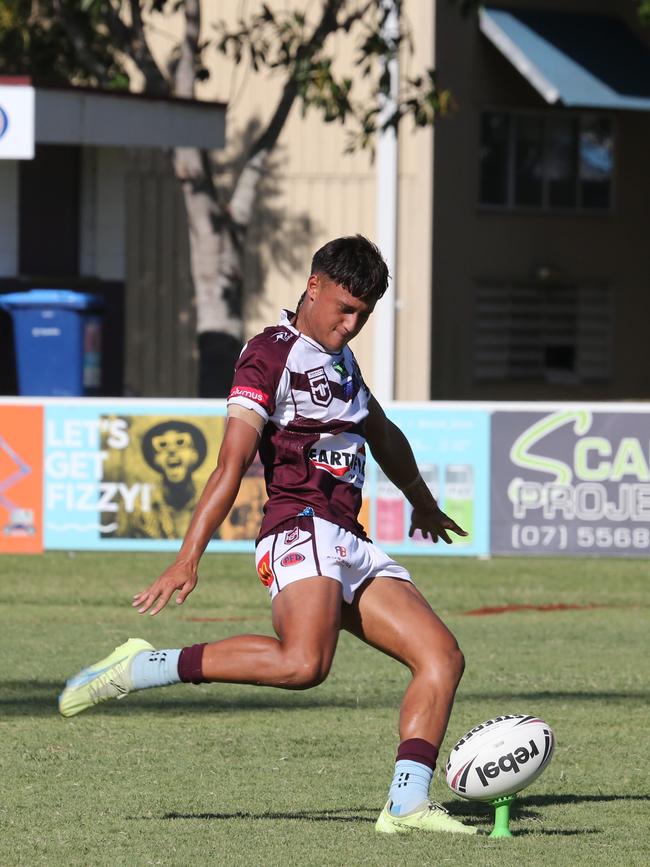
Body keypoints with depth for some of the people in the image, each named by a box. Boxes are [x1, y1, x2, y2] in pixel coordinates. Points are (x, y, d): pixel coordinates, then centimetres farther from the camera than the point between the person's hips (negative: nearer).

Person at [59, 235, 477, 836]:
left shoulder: (339, 357, 24)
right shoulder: (270, 354, -3)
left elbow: (383, 436, 43)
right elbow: (232, 464, -14)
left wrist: (423, 503, 57)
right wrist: (188, 559, -22)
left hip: (352, 549, 9)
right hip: (301, 530, -9)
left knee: (443, 656, -6)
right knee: (303, 662, -35)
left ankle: (406, 804, -14)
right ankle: (143, 668, -25)